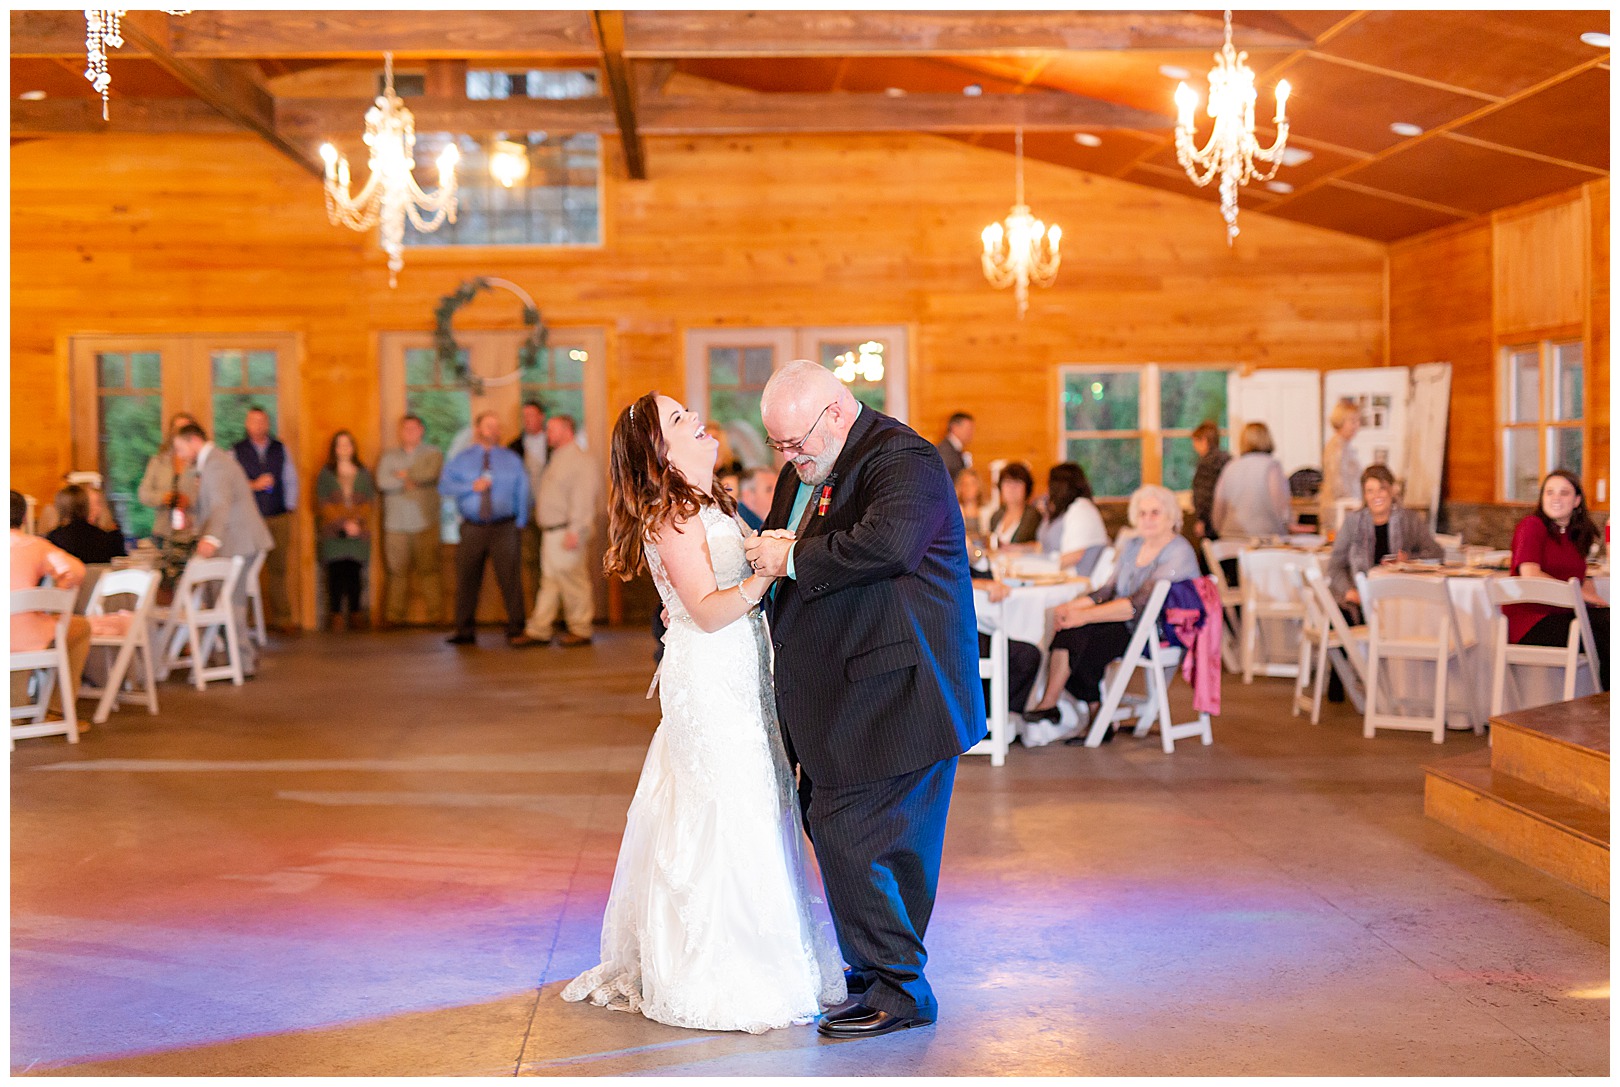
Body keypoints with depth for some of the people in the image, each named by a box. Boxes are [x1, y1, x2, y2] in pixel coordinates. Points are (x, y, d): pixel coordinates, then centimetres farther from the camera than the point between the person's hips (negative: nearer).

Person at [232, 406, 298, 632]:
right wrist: (254, 485, -12)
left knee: (278, 568, 2)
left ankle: (281, 616, 5)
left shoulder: (280, 449, 12)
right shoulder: (237, 451, 4)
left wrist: (290, 509, 8)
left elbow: (291, 480, 15)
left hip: (279, 518, 2)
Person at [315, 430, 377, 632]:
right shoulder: (325, 475, 9)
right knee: (336, 572, -9)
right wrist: (343, 524, -9)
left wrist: (357, 522, -10)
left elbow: (368, 503, 8)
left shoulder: (364, 475, 14)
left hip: (358, 533, 1)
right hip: (333, 534, -1)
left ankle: (355, 612, 2)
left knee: (354, 573, -4)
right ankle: (337, 614, -9)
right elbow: (323, 504, 2)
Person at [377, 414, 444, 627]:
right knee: (396, 571, -2)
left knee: (428, 569, -6)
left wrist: (404, 475, 0)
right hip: (395, 524, 2)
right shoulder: (389, 456, 15)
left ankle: (434, 614, -4)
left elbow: (430, 473, -10)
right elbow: (383, 482, -1)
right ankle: (394, 615, 1)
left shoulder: (433, 453, 10)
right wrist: (413, 481, -5)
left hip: (424, 523, -2)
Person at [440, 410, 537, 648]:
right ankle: (464, 632, 14)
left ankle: (516, 631, -7)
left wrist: (521, 523, 1)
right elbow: (444, 486, 1)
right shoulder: (461, 459, 10)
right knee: (467, 581, 4)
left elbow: (522, 492, 9)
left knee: (510, 579, -9)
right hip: (472, 528, 1)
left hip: (504, 529, -1)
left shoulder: (512, 460, 10)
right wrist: (471, 487, -12)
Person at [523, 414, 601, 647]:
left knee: (572, 581, -4)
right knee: (549, 581, 9)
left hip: (566, 531, -10)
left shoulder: (580, 460, -11)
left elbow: (583, 498, -18)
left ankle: (580, 631, 4)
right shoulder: (556, 459, 19)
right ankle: (538, 630, 11)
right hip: (550, 531, 10)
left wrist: (574, 531, -22)